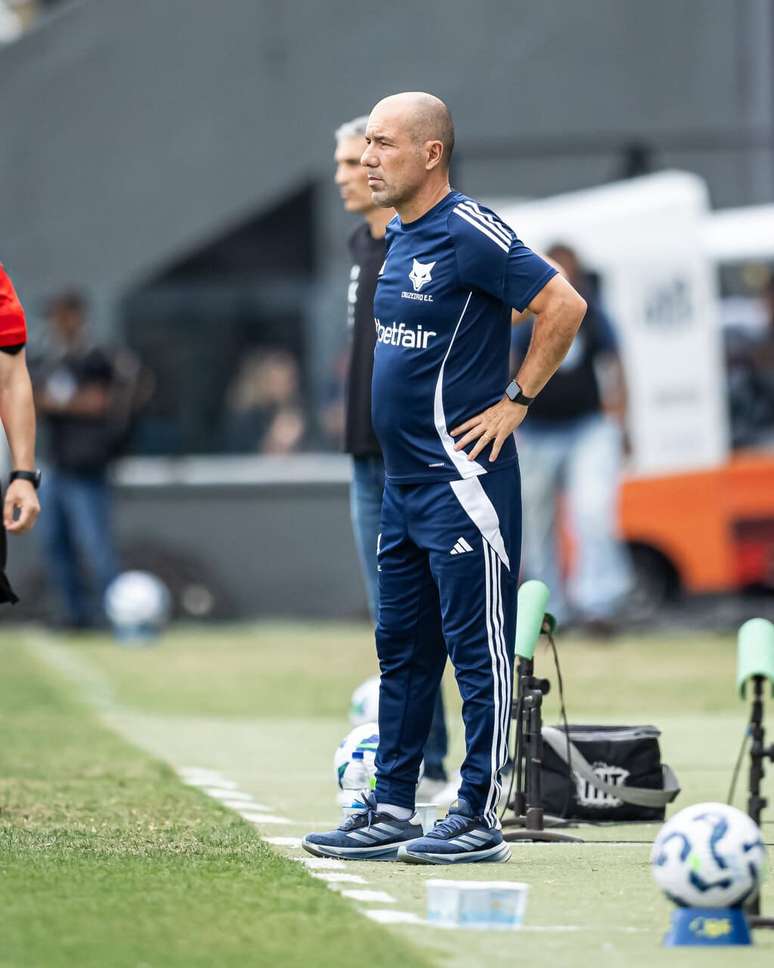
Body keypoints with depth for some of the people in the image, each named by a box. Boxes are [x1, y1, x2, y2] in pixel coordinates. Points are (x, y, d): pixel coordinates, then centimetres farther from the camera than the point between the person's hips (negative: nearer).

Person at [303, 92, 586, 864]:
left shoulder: (468, 234, -15)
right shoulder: (399, 237, 13)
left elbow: (562, 305, -18)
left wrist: (515, 401, -14)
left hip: (463, 480, -10)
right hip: (404, 481, 10)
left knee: (476, 647, -4)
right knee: (401, 648, 13)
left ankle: (478, 818, -1)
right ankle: (390, 813, 19)